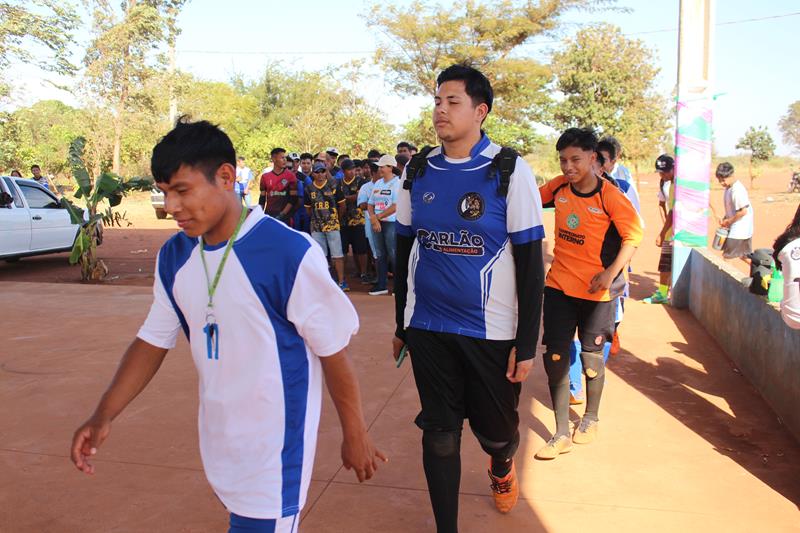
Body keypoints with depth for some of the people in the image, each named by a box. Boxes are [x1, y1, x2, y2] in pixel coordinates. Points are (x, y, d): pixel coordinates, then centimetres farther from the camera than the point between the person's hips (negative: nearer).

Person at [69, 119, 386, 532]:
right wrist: (103, 416, -2)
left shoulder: (290, 253, -21)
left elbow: (333, 350, -14)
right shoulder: (173, 257, 0)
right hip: (218, 443, 6)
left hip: (275, 450, -6)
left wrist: (355, 436, -6)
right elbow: (153, 340, 8)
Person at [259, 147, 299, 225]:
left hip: (284, 217, -2)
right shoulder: (265, 177, 8)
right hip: (269, 215, 3)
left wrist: (282, 214, -12)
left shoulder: (290, 176, -1)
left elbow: (293, 199, -4)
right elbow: (262, 199, 13)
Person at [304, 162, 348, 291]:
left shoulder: (334, 186, -2)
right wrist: (316, 219, 11)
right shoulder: (309, 189, 5)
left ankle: (341, 282, 0)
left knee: (337, 254, -4)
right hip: (316, 227, 3)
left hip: (333, 225, -3)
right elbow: (308, 208, 15)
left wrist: (338, 219, 9)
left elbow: (342, 205, 5)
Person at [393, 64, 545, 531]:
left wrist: (527, 344, -10)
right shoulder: (418, 171, 3)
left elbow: (530, 262, -8)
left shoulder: (510, 171, -8)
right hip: (427, 329, 3)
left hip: (492, 330, -2)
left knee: (496, 431, 13)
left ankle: (502, 467, 49)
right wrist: (401, 324, 13)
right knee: (439, 434, 8)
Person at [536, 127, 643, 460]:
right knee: (555, 357, 1)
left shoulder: (610, 196, -14)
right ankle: (562, 435, 13)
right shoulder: (558, 187, -1)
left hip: (596, 290, -4)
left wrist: (610, 273, -16)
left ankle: (591, 418, 38)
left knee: (591, 358, 9)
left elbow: (633, 236, -8)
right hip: (559, 285, 4)